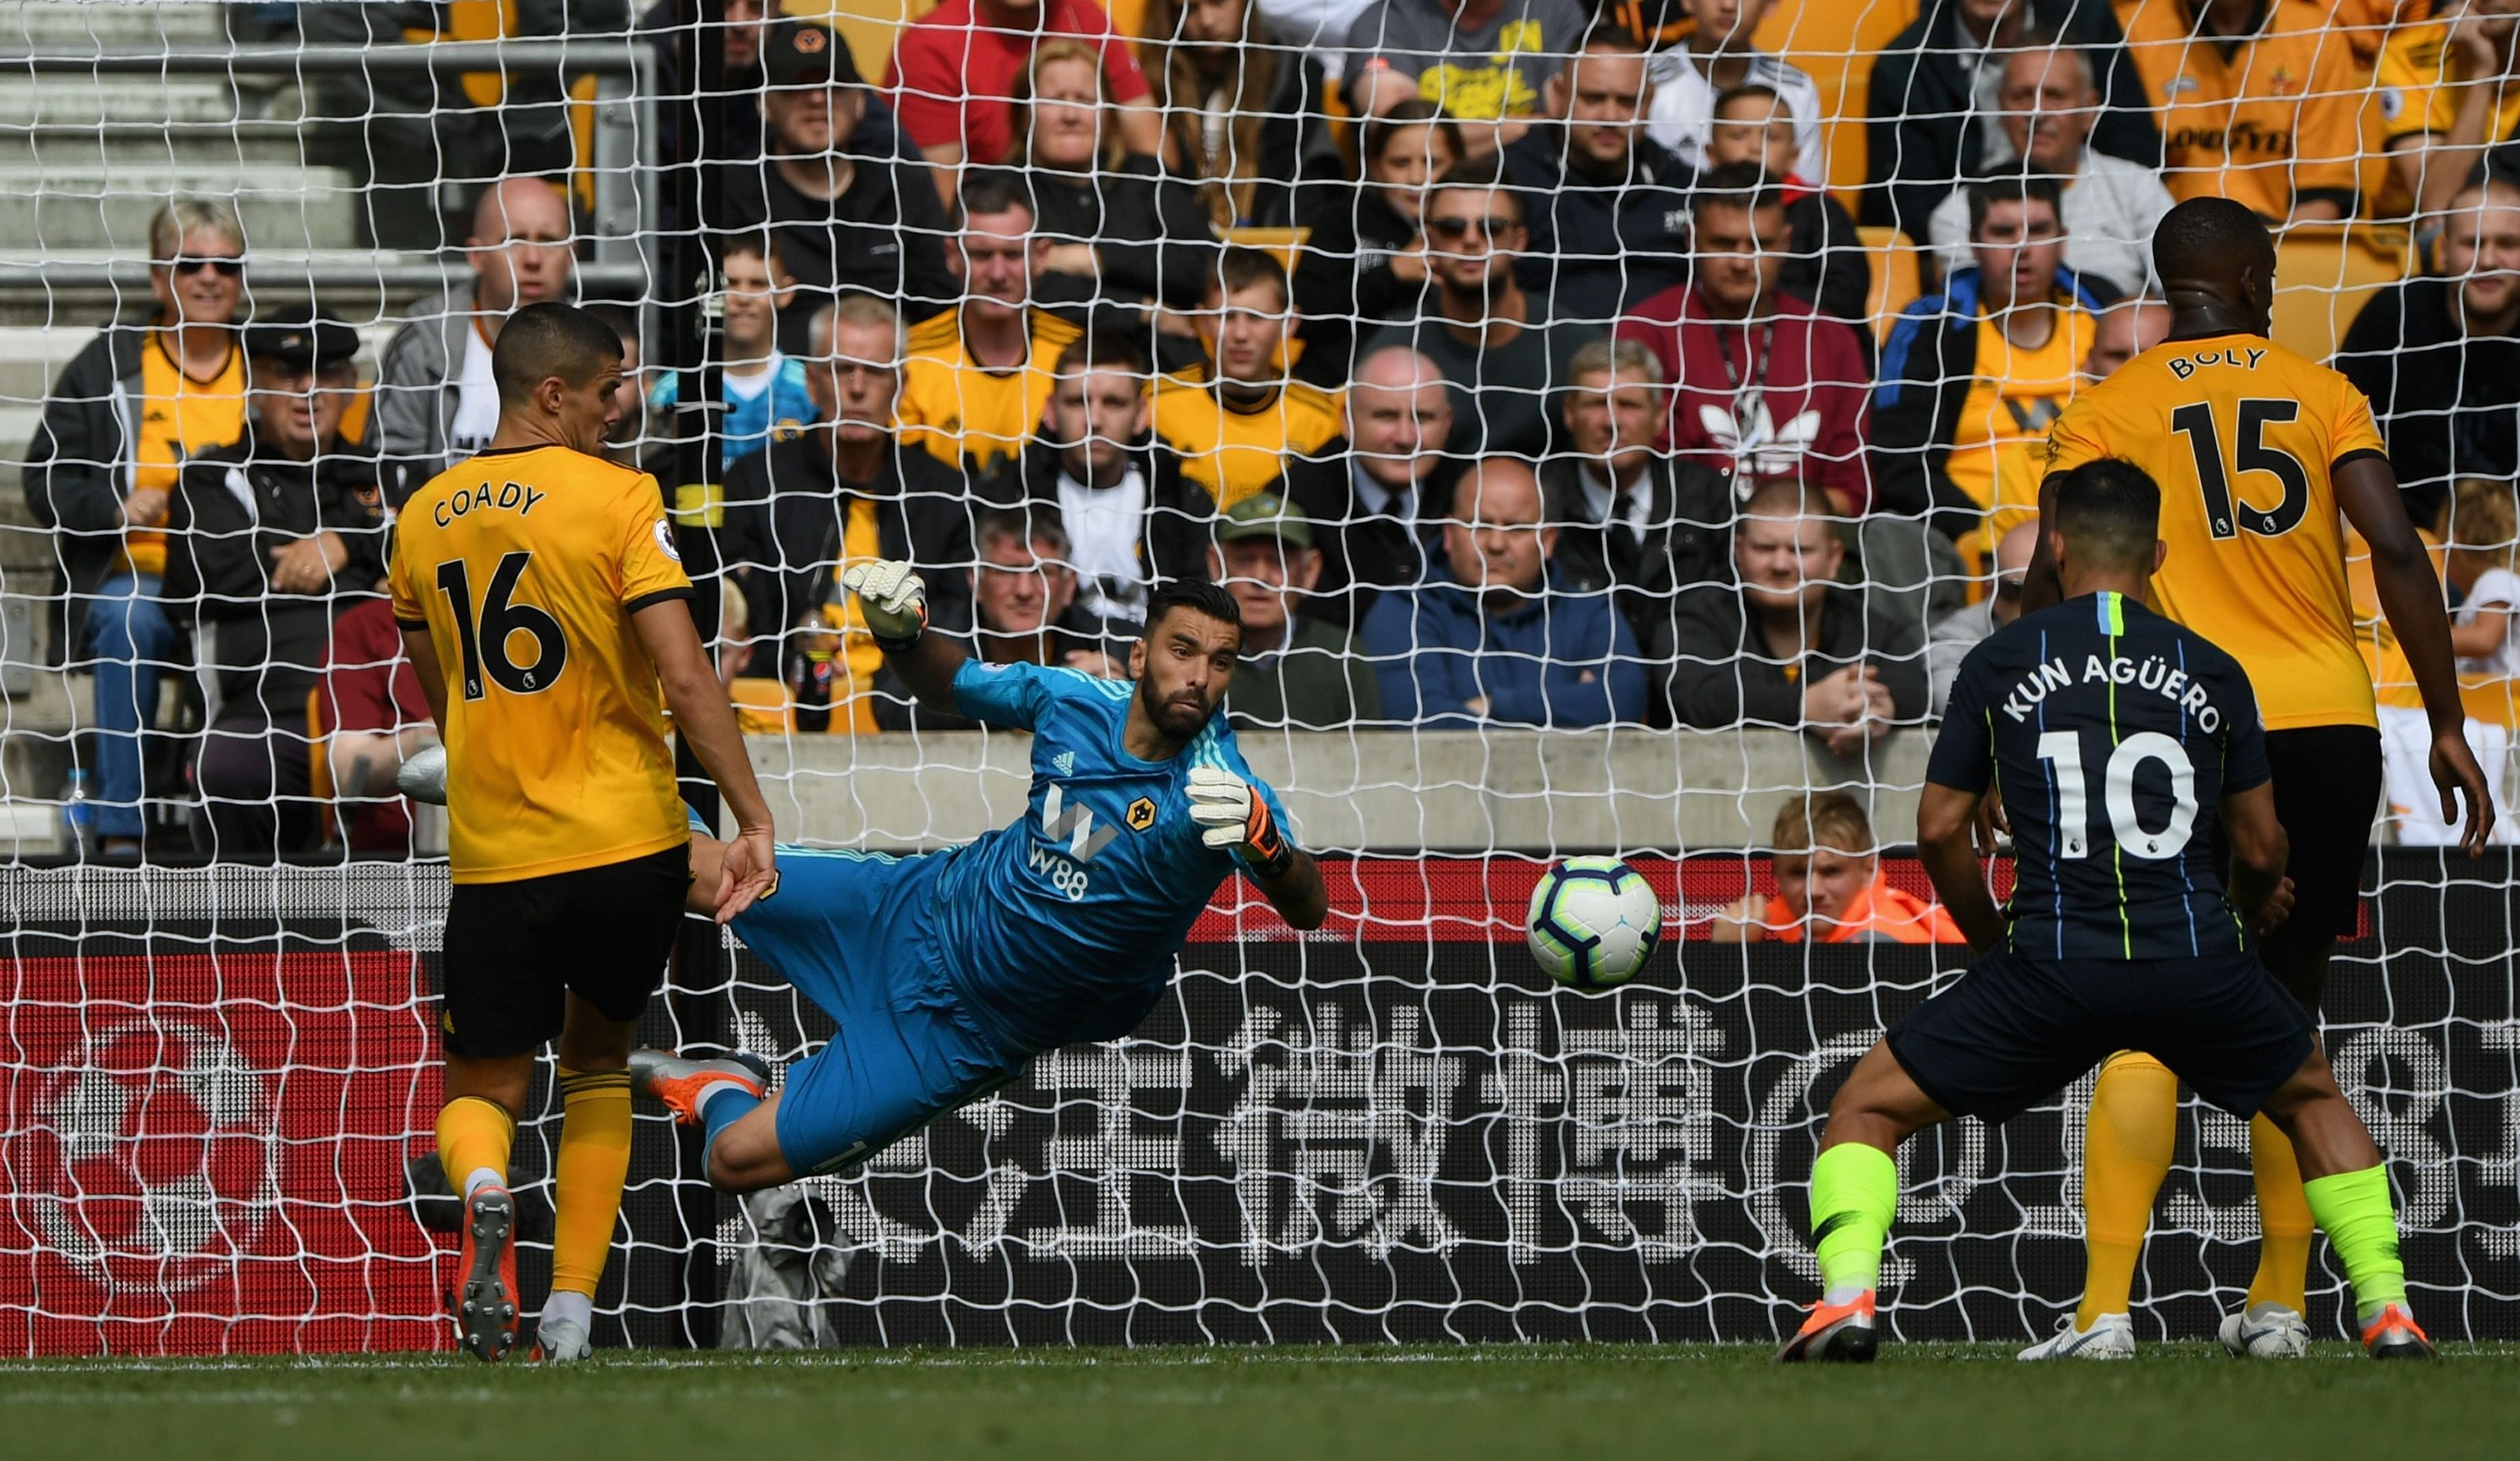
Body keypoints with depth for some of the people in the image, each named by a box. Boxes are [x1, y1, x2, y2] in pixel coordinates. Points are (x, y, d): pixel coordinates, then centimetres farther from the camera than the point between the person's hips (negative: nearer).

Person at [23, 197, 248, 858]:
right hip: (139, 574, -1)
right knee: (127, 619, -37)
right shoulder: (106, 368, 10)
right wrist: (118, 507, -12)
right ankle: (120, 827, -32)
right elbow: (45, 481, 7)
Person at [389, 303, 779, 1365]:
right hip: (627, 841, -2)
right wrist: (754, 822, -11)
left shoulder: (423, 518, 7)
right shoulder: (616, 497, -8)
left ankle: (484, 1193, -25)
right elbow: (685, 680, -16)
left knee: (482, 1091, 11)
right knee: (598, 1059, 21)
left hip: (491, 853, 2)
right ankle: (571, 1311, 13)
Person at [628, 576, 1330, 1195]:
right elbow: (948, 683, 9)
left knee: (737, 1159, -4)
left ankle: (722, 1094, 33)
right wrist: (899, 633, -13)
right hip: (924, 909, 5)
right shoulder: (1075, 701, -12)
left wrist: (1262, 839, -60)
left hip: (963, 1032, -5)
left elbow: (1308, 909, -39)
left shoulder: (1213, 788, -28)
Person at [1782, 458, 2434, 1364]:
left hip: (2052, 966, -2)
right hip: (2199, 961, 2)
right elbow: (2260, 848, 14)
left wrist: (1991, 940, 28)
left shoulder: (2000, 664, 8)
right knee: (2314, 1099, 30)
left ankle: (1846, 1299, -9)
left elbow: (1940, 830, 11)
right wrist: (2247, 911, 38)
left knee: (1866, 1108, 13)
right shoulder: (2213, 673, 10)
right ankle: (2387, 1313, 19)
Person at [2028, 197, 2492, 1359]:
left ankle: (2105, 1306, -14)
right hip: (2331, 727, 2)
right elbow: (2398, 554, -2)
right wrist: (2446, 726, 2)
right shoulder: (2320, 393, 7)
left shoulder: (2103, 414, 3)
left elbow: (2053, 590, -2)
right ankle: (2280, 1300, 17)